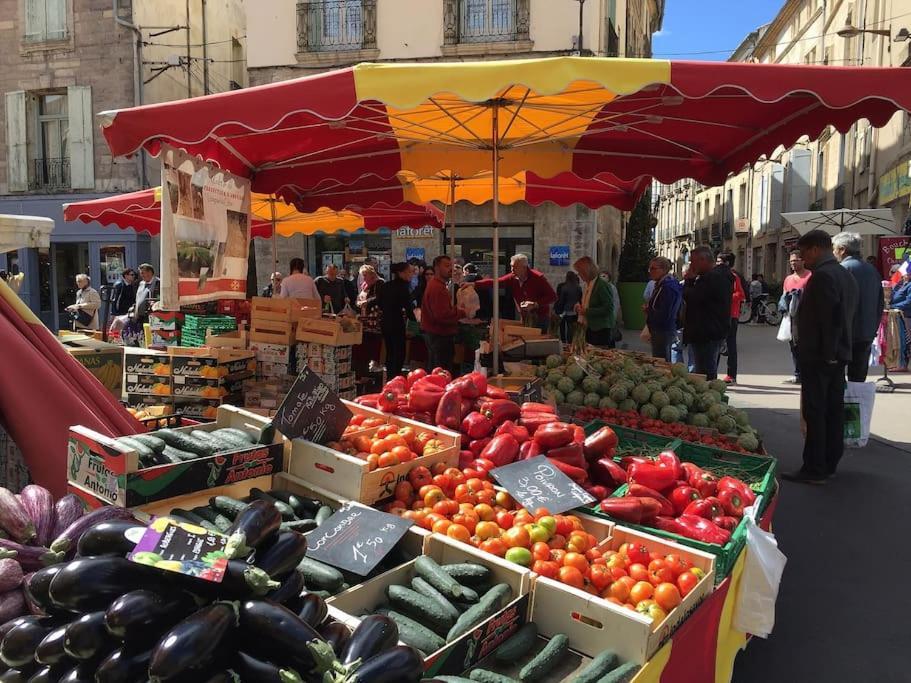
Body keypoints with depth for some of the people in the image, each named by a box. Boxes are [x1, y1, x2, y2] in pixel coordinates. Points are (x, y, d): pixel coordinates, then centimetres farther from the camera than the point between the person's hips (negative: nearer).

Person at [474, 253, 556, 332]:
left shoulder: (538, 278, -16)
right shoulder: (512, 278, -4)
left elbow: (553, 296, -15)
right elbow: (493, 283, -9)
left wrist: (535, 304, -24)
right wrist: (474, 284, -18)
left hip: (541, 318, -5)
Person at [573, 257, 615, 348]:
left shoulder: (602, 285, -13)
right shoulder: (586, 285, 12)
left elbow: (608, 308, -18)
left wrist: (587, 311, -20)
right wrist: (579, 308, 3)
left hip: (601, 330, -8)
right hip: (589, 329, 8)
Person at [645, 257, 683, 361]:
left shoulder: (668, 287, -20)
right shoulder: (661, 284, 12)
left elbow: (664, 315, -24)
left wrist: (648, 311, -9)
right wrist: (648, 308, 2)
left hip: (663, 332, -10)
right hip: (659, 330, 10)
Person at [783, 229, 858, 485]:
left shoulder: (822, 276, -17)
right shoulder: (845, 274, 15)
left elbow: (828, 319, -23)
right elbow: (848, 316, 19)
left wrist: (825, 354, -18)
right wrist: (838, 351, 20)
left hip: (818, 357, -10)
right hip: (838, 355, 10)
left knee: (815, 413, -6)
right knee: (834, 409, 13)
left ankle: (814, 469, -2)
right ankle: (829, 464, 23)